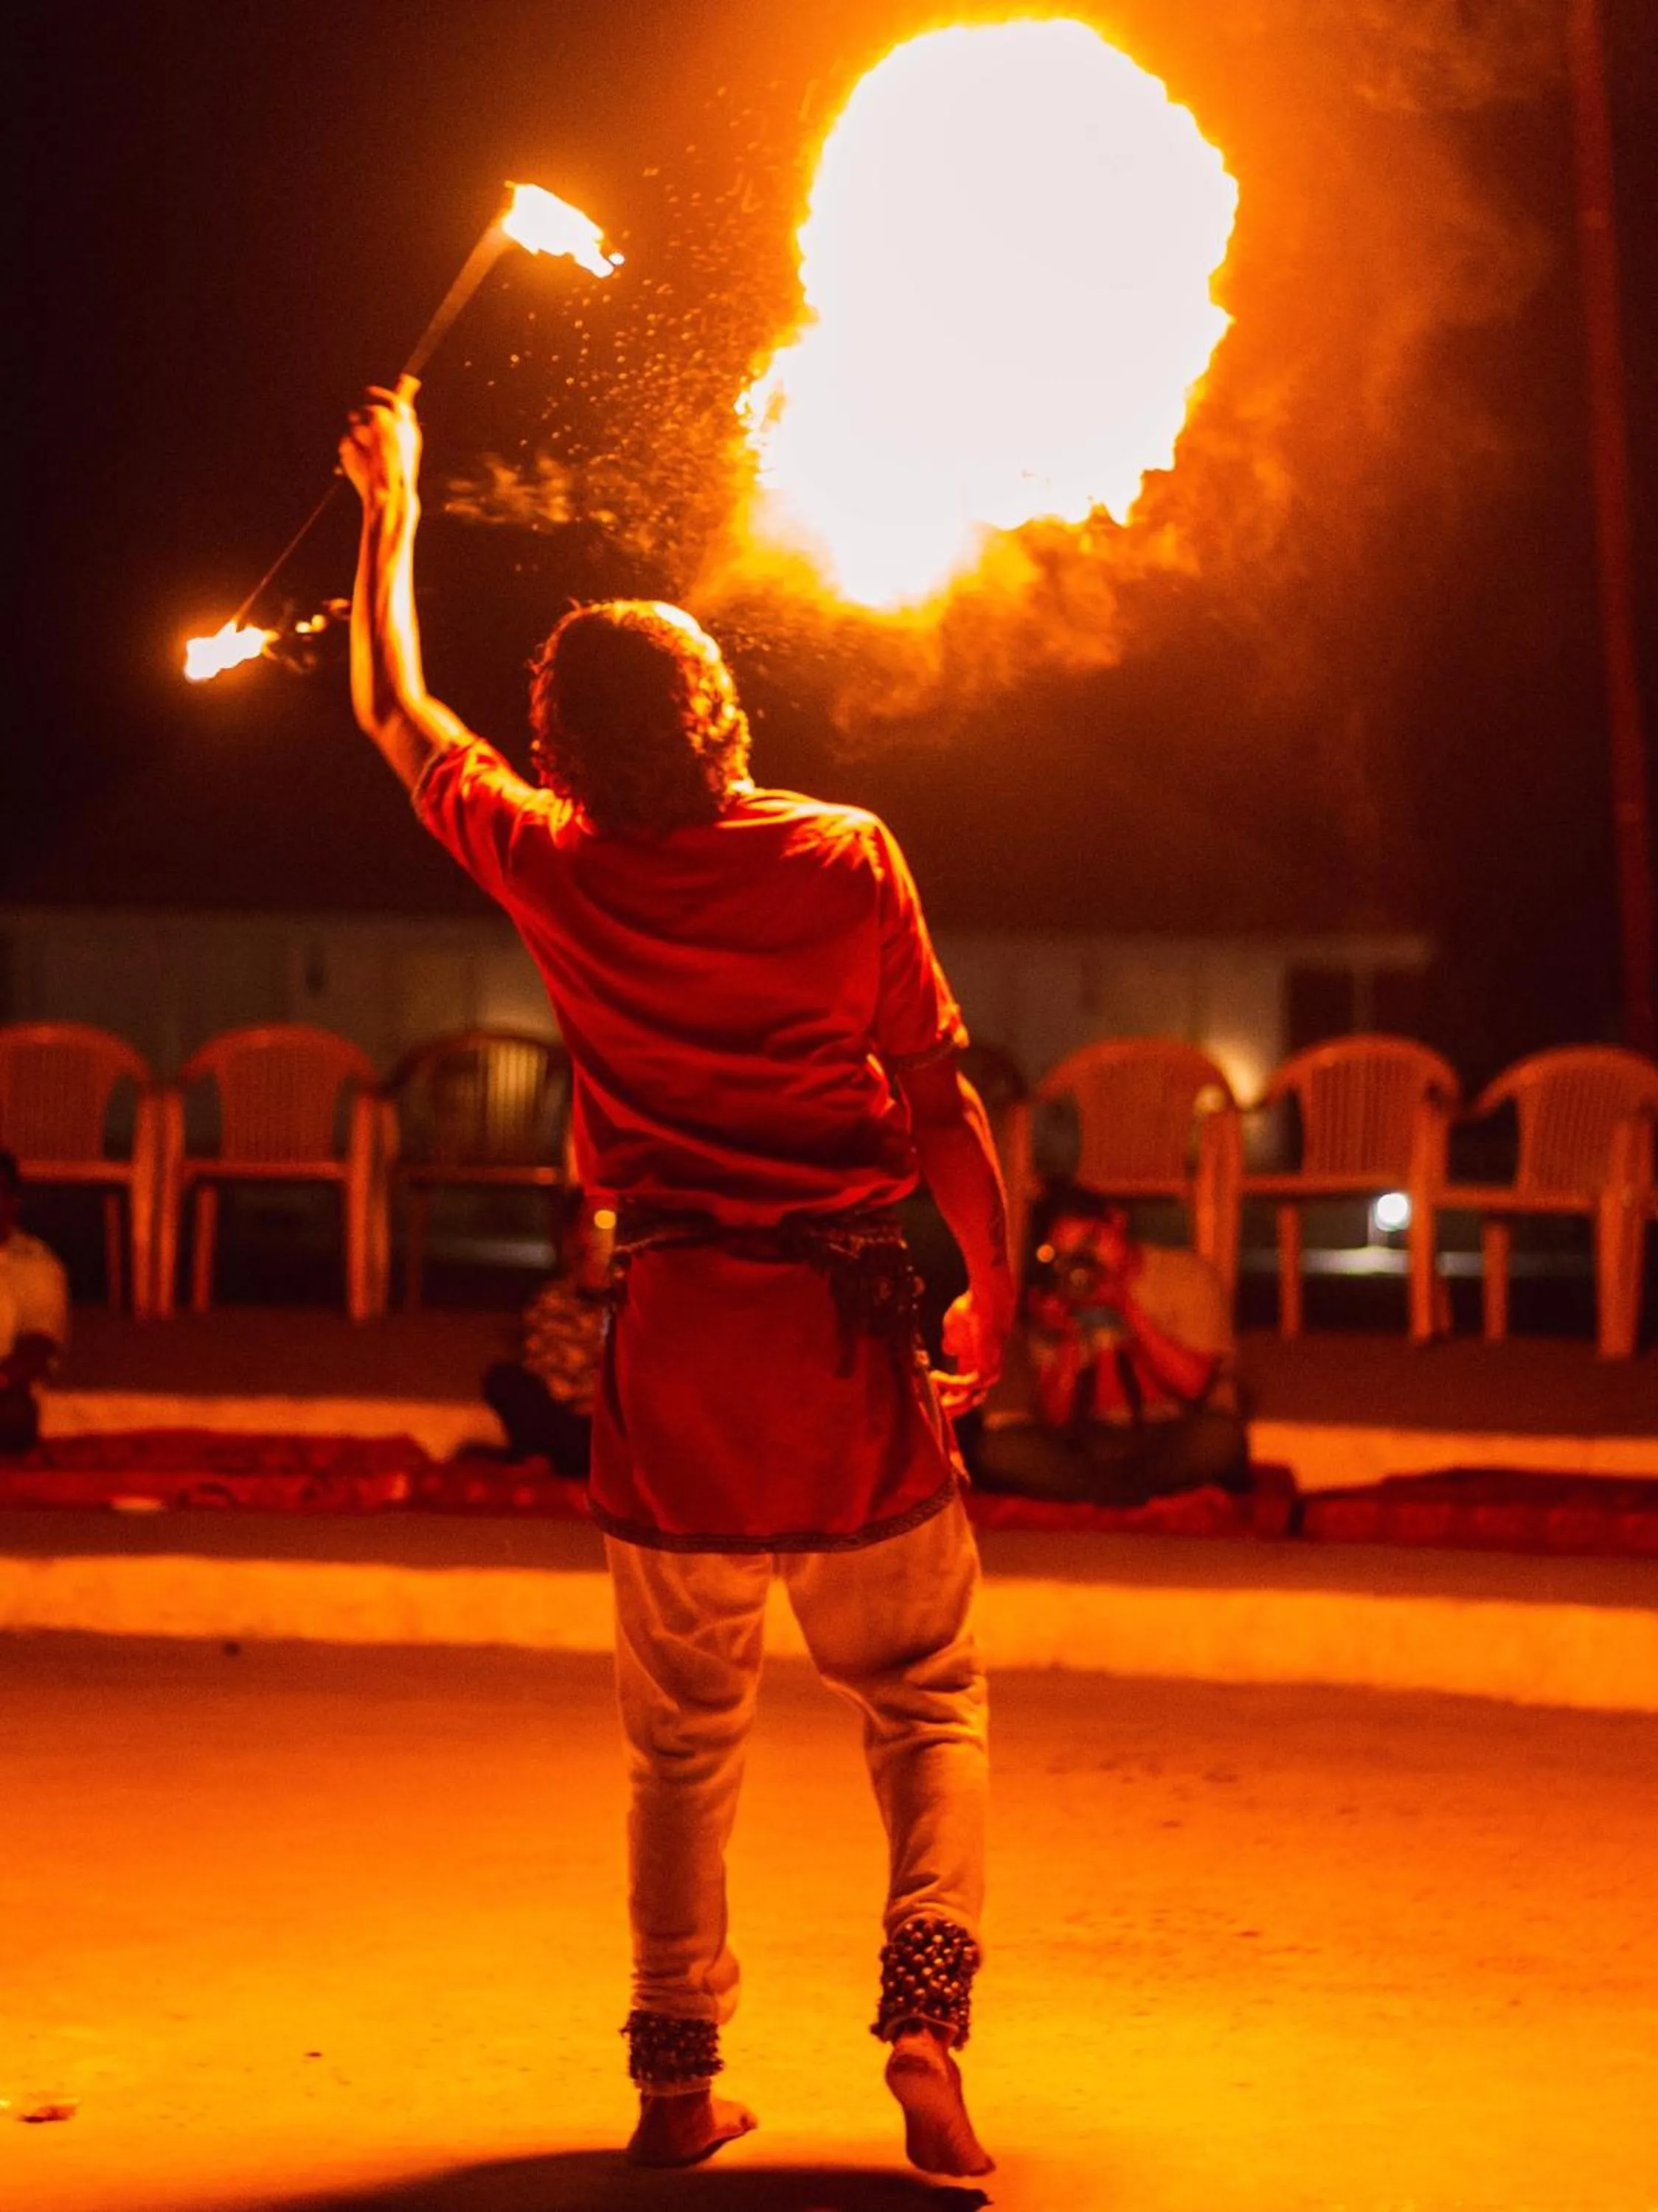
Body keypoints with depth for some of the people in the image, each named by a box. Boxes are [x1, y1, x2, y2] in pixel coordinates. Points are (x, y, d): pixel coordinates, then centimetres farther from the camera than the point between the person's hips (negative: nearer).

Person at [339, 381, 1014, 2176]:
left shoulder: (559, 871, -2)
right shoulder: (843, 860, -6)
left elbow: (393, 707, 15)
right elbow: (942, 1101, -1)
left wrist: (392, 507, 28)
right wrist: (994, 1291, 13)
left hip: (671, 1349, 1)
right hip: (848, 1344, -1)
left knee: (682, 1737, 13)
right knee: (925, 1698, 11)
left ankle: (677, 2079, 13)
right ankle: (926, 2010, -6)